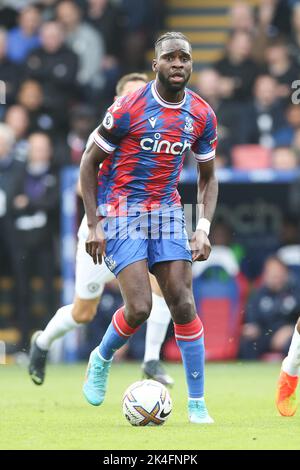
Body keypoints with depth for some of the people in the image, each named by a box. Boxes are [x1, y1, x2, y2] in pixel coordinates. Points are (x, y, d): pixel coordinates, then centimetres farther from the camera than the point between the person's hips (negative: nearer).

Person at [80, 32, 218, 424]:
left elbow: (207, 177, 13)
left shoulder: (202, 116, 1)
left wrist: (204, 229, -1)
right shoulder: (128, 109, -13)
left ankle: (197, 404, 0)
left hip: (167, 211, 4)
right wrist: (94, 225, -10)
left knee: (183, 304, -7)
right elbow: (90, 161, -4)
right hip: (121, 212, -4)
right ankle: (102, 359, 18)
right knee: (139, 308, -15)